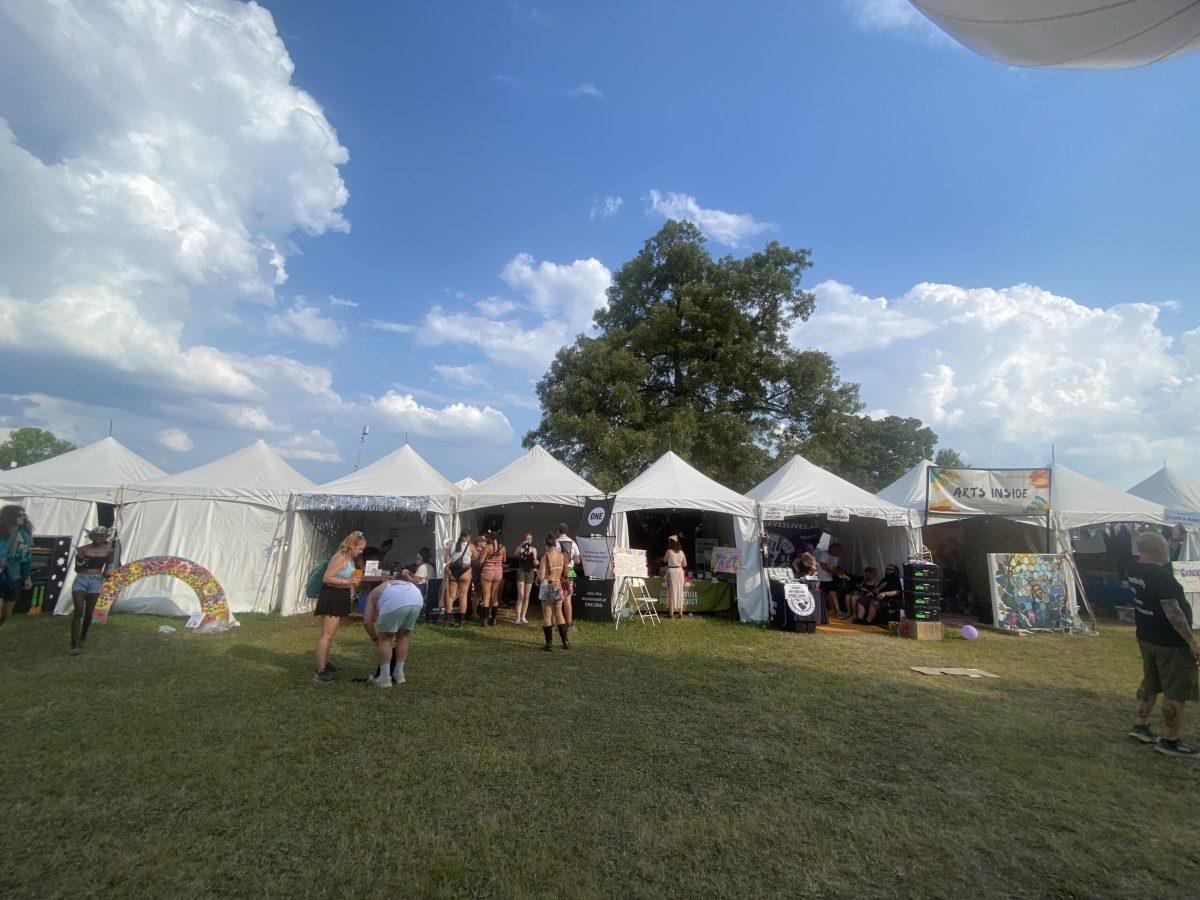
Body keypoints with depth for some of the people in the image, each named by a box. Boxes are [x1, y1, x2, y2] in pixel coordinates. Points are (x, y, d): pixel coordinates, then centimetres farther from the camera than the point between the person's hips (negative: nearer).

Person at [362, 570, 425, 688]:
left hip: (394, 603, -5)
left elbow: (367, 621, 26)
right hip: (417, 601, 5)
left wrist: (375, 639, 39)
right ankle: (399, 673, 32)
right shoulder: (406, 583, 46)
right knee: (402, 637, 25)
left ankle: (385, 678, 21)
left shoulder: (373, 593, 35)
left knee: (384, 639, 18)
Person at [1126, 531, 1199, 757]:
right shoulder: (1162, 576, -26)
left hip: (1146, 637, 8)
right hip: (1171, 643, -8)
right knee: (1176, 692, 5)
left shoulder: (1132, 568, -1)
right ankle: (1169, 741, 14)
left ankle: (1140, 726, 30)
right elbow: (1173, 613, -26)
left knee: (1150, 683, 21)